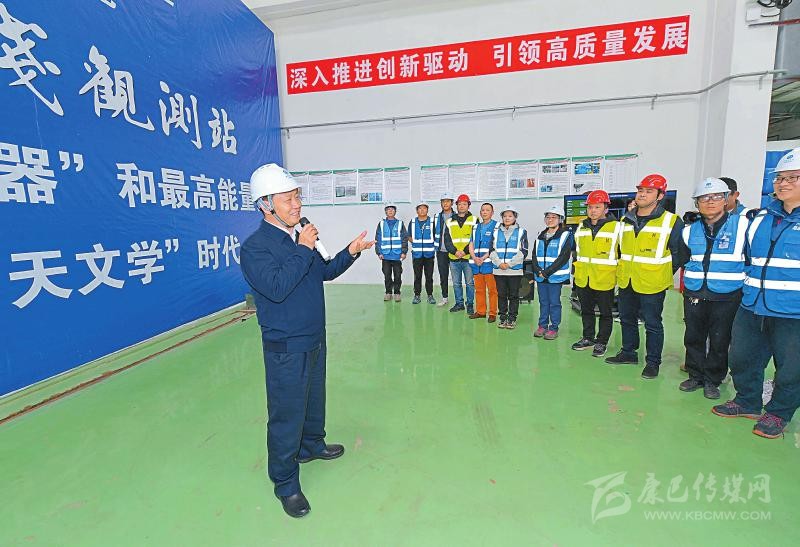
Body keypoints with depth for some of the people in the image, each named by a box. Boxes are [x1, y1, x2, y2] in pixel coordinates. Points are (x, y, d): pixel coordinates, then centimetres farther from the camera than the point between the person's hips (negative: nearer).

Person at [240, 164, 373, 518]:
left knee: (314, 399, 24)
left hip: (315, 340, 8)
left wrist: (350, 253, 0)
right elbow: (276, 287, -29)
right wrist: (303, 250, -25)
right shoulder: (255, 247, -16)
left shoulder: (301, 236, 7)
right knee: (286, 413, 5)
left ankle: (311, 445, 49)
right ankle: (286, 483, 25)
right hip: (285, 347, -7)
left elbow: (325, 272, 15)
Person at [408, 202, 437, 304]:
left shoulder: (432, 222, 4)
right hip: (416, 253, 1)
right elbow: (409, 236, 14)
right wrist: (414, 241, -1)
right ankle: (417, 295, 13)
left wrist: (434, 245, -4)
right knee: (417, 276, 5)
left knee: (429, 276, 3)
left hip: (429, 253, -1)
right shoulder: (413, 222, 9)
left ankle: (430, 295, 13)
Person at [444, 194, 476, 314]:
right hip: (453, 258, 3)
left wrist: (465, 251, -14)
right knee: (456, 283, 11)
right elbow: (447, 240, 6)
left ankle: (470, 304, 15)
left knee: (470, 283, 3)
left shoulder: (474, 220, 3)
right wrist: (455, 251, -9)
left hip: (468, 258, -3)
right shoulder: (450, 222, 12)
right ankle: (459, 303, 23)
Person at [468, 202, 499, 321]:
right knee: (479, 289, 11)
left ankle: (493, 313, 6)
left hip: (489, 263, -5)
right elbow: (471, 244, 14)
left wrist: (484, 258, -14)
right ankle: (480, 311, 21)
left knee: (492, 290, -2)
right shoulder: (476, 227, 18)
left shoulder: (496, 226, 0)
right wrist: (474, 258, -3)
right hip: (476, 263, 5)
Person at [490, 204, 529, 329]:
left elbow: (523, 251, -4)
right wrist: (499, 263, -10)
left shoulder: (521, 232, 3)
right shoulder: (496, 231, 9)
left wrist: (509, 264, -12)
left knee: (513, 295, 5)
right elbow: (492, 250, 5)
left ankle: (512, 318, 15)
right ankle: (503, 318, 19)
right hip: (499, 270, 2)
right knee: (501, 295, 8)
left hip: (515, 270, -2)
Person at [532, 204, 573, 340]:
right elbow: (534, 255, 10)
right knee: (543, 302, 12)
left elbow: (564, 257, -12)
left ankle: (554, 328, 12)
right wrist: (538, 271, -6)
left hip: (556, 276, -5)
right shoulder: (541, 236, 14)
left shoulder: (566, 235, -4)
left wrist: (547, 272, -14)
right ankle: (542, 326, 22)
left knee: (554, 302, 2)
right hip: (540, 276, 5)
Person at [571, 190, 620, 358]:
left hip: (604, 280, -5)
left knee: (605, 313, 8)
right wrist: (576, 271, 18)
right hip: (582, 279, 5)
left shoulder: (616, 227, -7)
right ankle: (588, 338, 30)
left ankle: (601, 342, 21)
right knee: (586, 311, 16)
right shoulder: (581, 227, 8)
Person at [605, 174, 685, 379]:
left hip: (652, 284, -5)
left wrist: (665, 274, -2)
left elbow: (679, 252, -3)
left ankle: (653, 362, 20)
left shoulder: (671, 222, -8)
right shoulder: (625, 220, 8)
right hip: (626, 282, 6)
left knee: (653, 324, 5)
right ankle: (628, 352, 33)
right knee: (627, 319, 17)